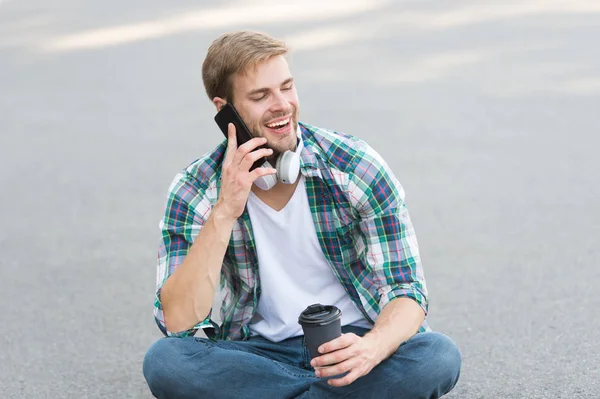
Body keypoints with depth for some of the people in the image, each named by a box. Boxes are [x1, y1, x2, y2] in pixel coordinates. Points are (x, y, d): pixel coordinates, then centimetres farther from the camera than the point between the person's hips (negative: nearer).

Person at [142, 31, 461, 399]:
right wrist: (224, 213, -28)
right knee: (163, 361, -29)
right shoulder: (194, 192, -9)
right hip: (263, 351, 1)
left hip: (352, 343, 0)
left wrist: (371, 349, -35)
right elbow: (178, 322, -19)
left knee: (438, 357, -31)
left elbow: (407, 292, -11)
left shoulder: (356, 166, -12)